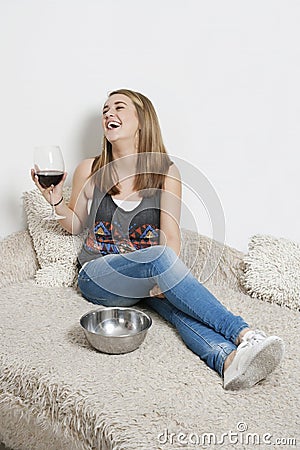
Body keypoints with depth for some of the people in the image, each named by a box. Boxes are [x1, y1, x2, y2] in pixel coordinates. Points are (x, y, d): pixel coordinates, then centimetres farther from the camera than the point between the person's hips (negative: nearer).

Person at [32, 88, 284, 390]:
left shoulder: (165, 171, 2)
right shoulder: (89, 171, 4)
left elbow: (171, 235, -7)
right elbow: (76, 225, 15)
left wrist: (167, 278, -25)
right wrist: (56, 200, -5)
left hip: (151, 275, 1)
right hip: (98, 276, -1)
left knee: (174, 300, -34)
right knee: (158, 256, -33)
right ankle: (242, 334, -40)